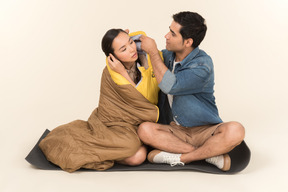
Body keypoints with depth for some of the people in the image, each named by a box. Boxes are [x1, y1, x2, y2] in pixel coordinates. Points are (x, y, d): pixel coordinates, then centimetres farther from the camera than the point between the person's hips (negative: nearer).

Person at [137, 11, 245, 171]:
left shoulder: (202, 65, -15)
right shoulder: (167, 55, 4)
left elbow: (170, 86, -28)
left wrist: (153, 51, -18)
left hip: (204, 131, -4)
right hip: (175, 131, 4)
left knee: (235, 131, -33)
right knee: (144, 130, -27)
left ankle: (181, 158, -24)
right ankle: (209, 154, -23)